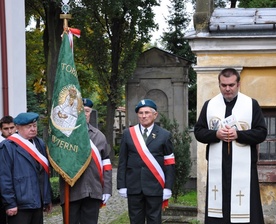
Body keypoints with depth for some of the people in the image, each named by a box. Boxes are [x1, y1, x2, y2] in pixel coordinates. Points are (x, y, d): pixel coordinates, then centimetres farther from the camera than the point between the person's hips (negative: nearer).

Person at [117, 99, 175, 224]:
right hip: (133, 187, 2)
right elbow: (122, 162, 6)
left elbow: (169, 164, 0)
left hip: (155, 187, -2)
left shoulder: (164, 135, 2)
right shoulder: (128, 134, 7)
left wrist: (168, 188, -6)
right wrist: (121, 185, 1)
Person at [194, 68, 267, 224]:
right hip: (217, 166, 2)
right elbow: (198, 132, 7)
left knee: (244, 209, -4)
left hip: (243, 167, -2)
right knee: (218, 206, 3)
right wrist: (216, 134, -11)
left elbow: (261, 133, -2)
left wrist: (238, 134, -15)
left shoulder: (252, 104, 3)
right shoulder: (209, 105, 9)